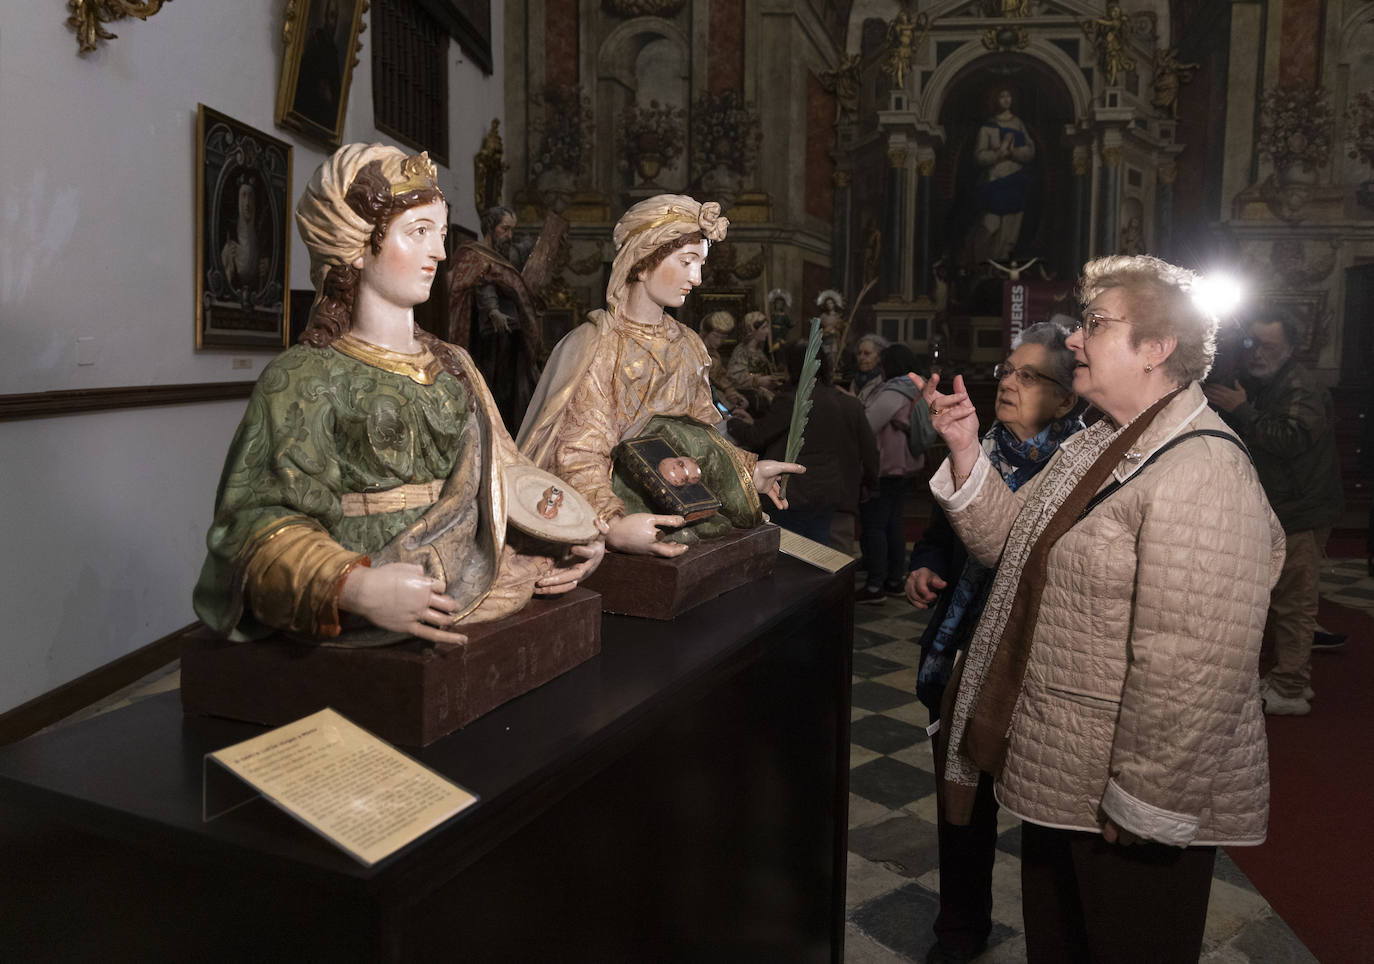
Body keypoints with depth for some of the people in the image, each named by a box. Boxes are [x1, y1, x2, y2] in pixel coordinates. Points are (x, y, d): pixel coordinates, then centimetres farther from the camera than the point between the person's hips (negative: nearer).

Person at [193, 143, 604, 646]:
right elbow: (262, 516, -9)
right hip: (366, 624, -6)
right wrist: (354, 588, -26)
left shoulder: (454, 367, 18)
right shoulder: (304, 377, 0)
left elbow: (501, 478, 19)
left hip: (473, 600, 7)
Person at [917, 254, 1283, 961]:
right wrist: (965, 451, -4)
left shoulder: (1200, 471, -25)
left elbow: (1193, 668, -29)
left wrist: (1144, 808, -24)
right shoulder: (1095, 445, 9)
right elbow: (1008, 542, 8)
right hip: (1057, 771, 9)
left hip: (1128, 801, -9)